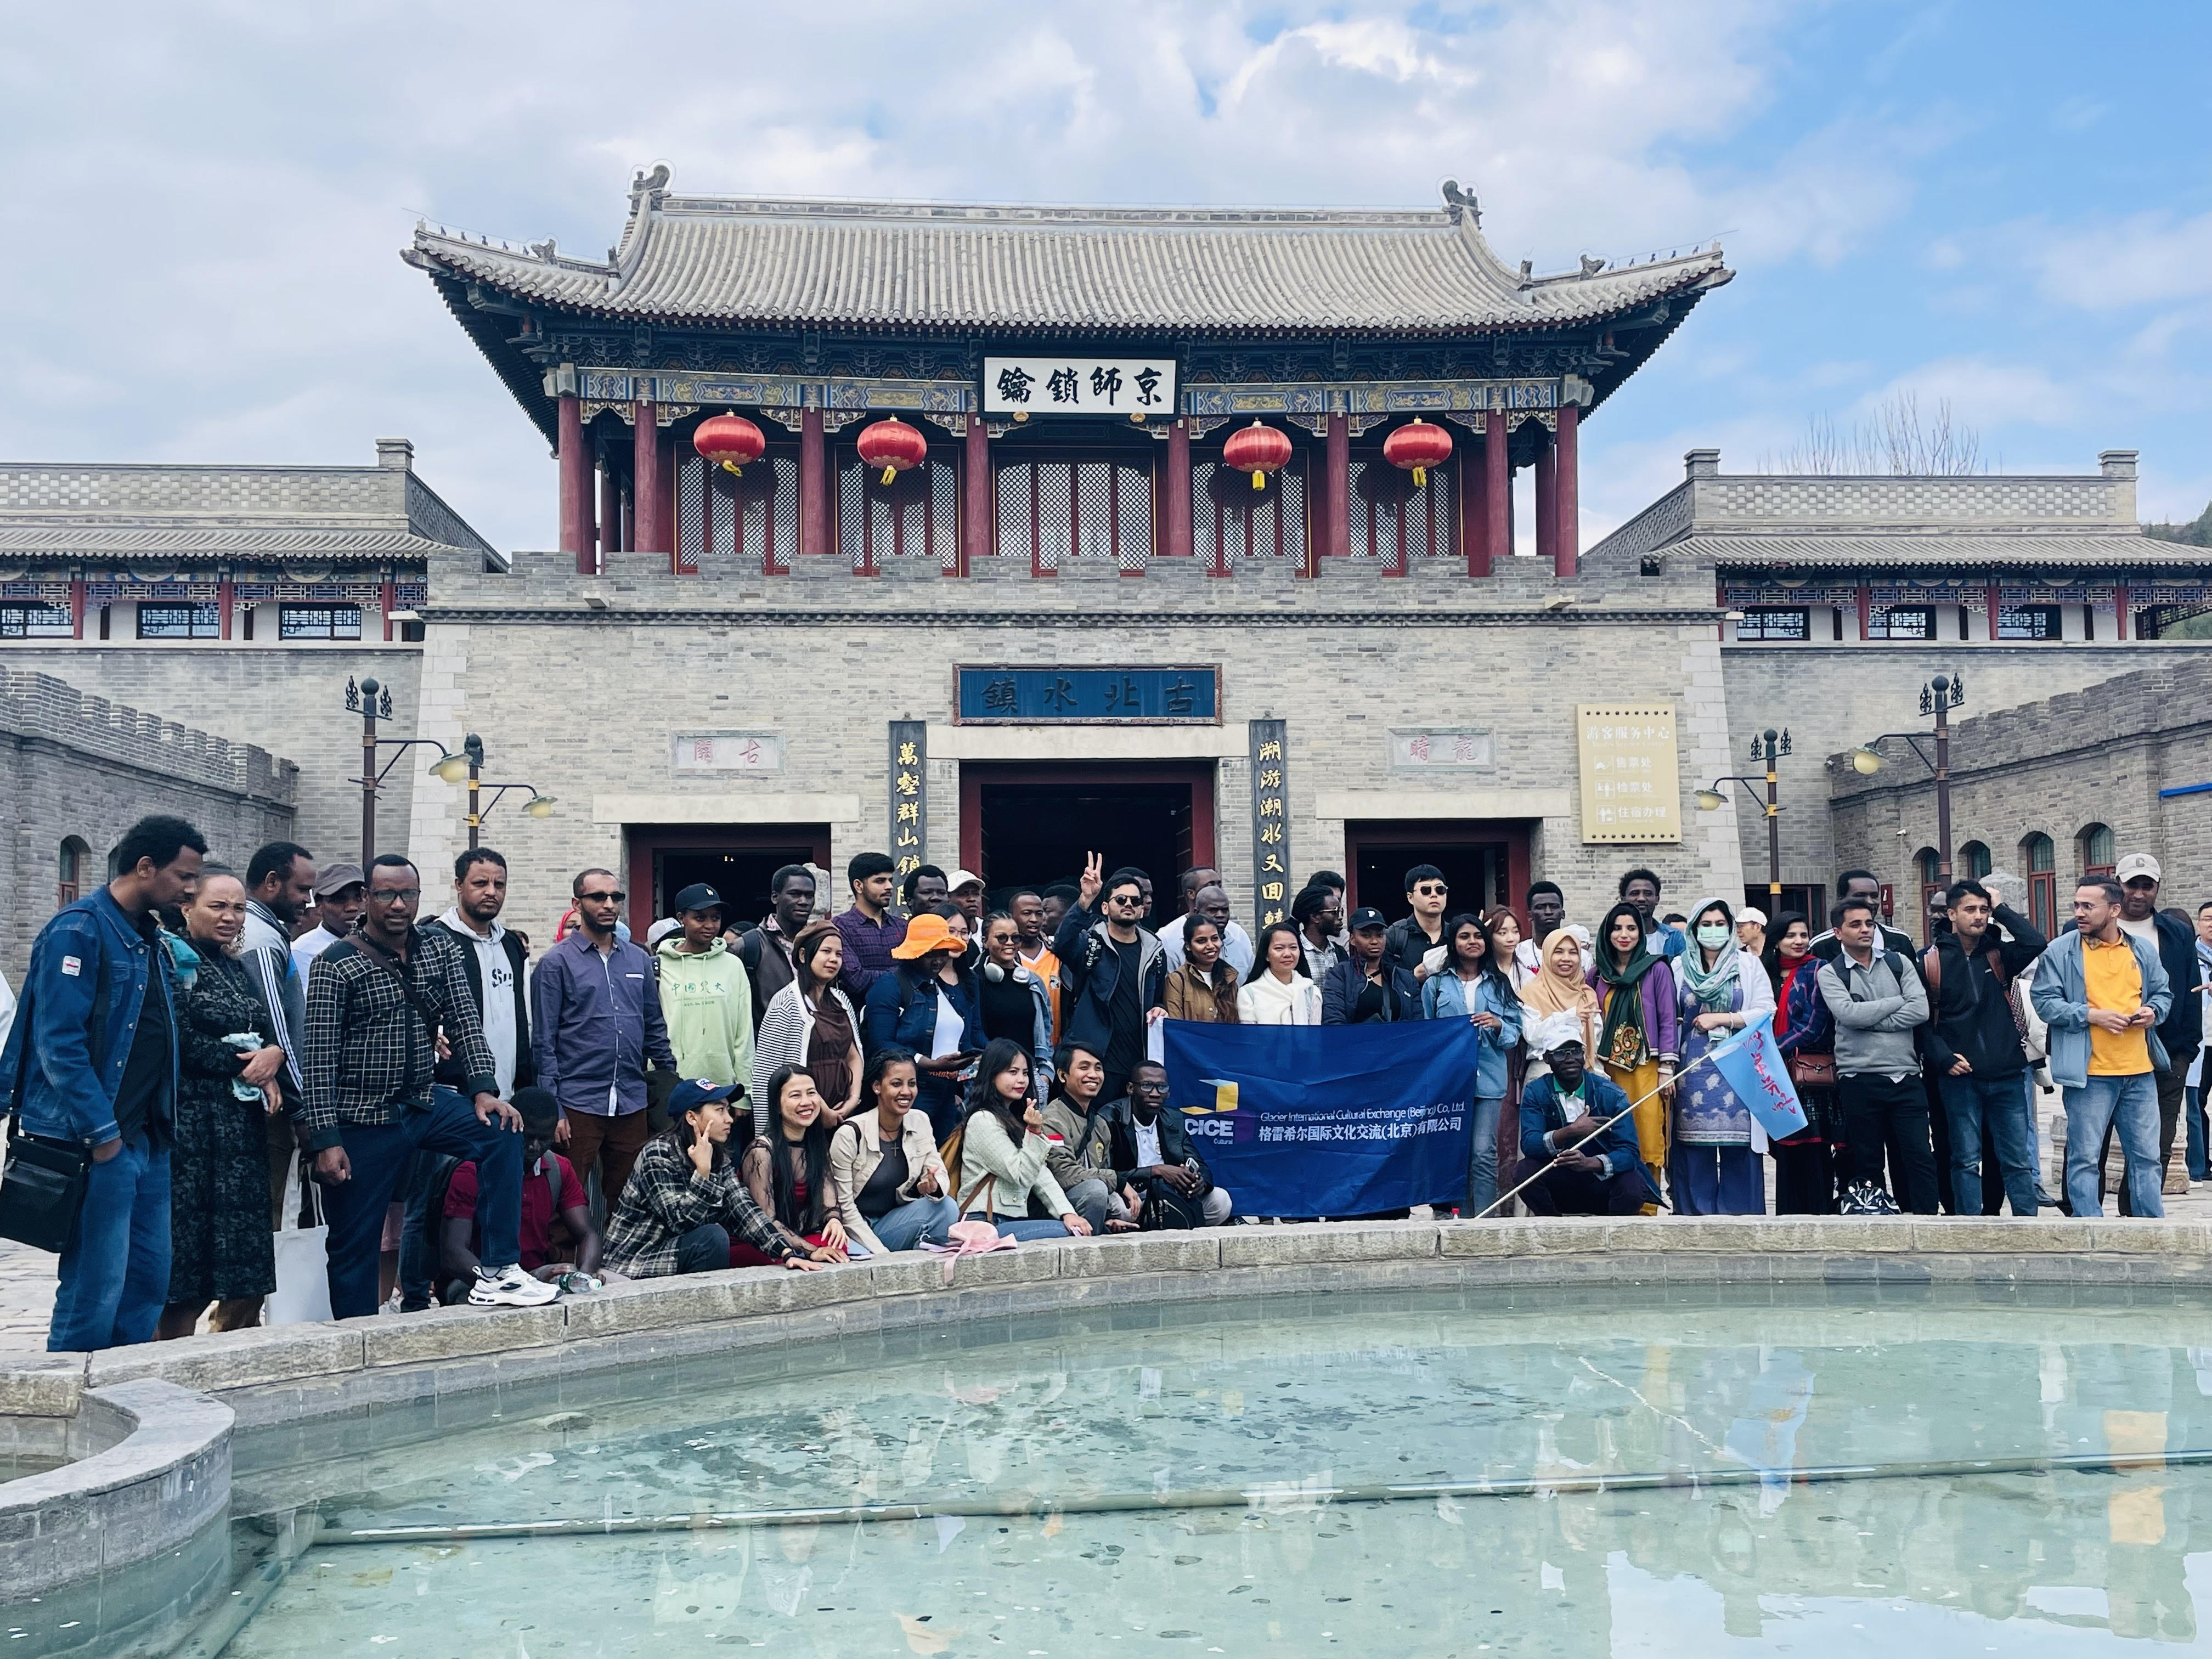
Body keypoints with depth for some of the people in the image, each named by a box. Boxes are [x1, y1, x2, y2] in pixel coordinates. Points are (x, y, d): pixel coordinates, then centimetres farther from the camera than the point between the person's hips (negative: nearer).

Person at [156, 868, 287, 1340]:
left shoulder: (238, 969, 18)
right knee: (185, 1285, -5)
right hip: (191, 1130, -7)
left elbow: (269, 1033, 13)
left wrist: (273, 1056, -9)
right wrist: (248, 1065, -8)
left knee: (246, 1276, 6)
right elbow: (182, 1043, -14)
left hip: (243, 1131, 7)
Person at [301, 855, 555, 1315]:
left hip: (425, 1102, 4)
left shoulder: (440, 947, 4)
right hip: (362, 1120, -4)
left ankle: (498, 1273, -14)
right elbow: (320, 1060, -12)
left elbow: (464, 1022, 3)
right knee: (355, 1246, 2)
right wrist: (326, 1140, -18)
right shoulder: (335, 965, -10)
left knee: (504, 1132, -18)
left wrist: (483, 1088, -12)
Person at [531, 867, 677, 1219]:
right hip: (578, 1106, -4)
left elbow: (655, 1030, 16)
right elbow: (544, 1041, -4)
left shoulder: (639, 960, 12)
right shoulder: (557, 962, -2)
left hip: (632, 1105, 4)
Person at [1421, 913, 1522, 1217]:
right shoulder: (1436, 984, 10)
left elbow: (1515, 1033, 10)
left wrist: (1497, 1025, -11)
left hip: (1488, 1076, 0)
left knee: (1484, 1152, -6)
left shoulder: (1499, 984, 13)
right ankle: (1462, 1218, 8)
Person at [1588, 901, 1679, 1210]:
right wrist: (1588, 1068, 8)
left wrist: (1666, 1069, -5)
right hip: (1608, 1070, 3)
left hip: (1646, 1069, -3)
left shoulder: (1657, 970, 3)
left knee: (1647, 1143, -6)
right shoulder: (1597, 975, 13)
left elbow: (1668, 1020, 1)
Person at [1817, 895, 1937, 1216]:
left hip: (1905, 1077, 2)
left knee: (1920, 1157, -1)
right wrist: (1899, 1001, -6)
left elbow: (1921, 1011, -5)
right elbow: (1847, 1013, -15)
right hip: (1859, 1079, -1)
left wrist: (1870, 1021, -11)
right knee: (1867, 1162, 6)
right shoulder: (1830, 973, 3)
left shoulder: (1899, 963, 9)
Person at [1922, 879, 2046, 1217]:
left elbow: (2036, 943, -12)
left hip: (2008, 1075, 2)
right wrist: (1943, 1057, -11)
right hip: (1959, 1077, -2)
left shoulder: (1999, 955, 7)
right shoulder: (1932, 961, 0)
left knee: (2018, 1159, 7)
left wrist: (2001, 909, -5)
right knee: (1966, 1160, 4)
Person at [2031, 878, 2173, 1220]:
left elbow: (2164, 993, 18)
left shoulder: (2143, 950, 8)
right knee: (2084, 1157, 1)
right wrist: (2091, 1015, -17)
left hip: (2140, 1072, 4)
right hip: (2090, 1074, -4)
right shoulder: (2060, 951, -4)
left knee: (2146, 1156, 11)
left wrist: (2154, 1011, -4)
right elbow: (2043, 1001, -7)